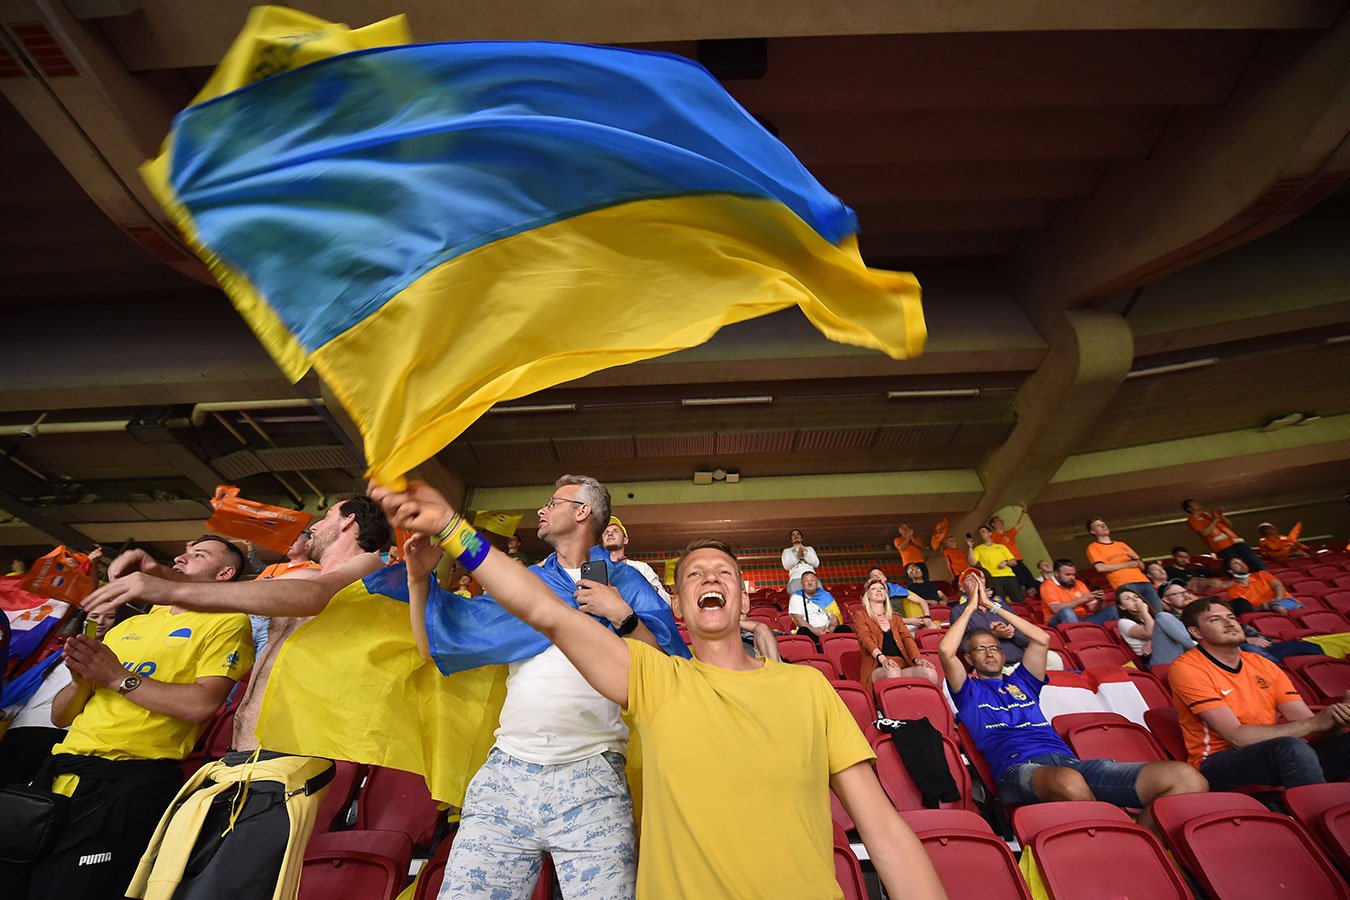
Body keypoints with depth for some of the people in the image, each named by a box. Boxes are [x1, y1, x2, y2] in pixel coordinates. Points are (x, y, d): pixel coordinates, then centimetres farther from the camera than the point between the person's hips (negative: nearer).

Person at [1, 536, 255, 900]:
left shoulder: (228, 623, -3)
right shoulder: (128, 625, 20)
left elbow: (202, 705, -16)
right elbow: (60, 716, 20)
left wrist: (118, 677, -7)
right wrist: (82, 678, -2)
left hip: (131, 781, -7)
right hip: (60, 767, 7)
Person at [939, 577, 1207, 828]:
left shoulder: (1020, 681, 30)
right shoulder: (969, 690, 17)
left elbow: (1041, 639, 24)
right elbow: (945, 650, -1)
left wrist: (994, 607, 26)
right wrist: (971, 607, 11)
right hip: (1018, 768, -6)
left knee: (1187, 779, -15)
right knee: (1069, 782, -44)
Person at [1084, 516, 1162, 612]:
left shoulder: (1121, 544, 24)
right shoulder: (1093, 547, 5)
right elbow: (1100, 568, -11)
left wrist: (1136, 559, -1)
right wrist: (1127, 564, -4)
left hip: (1143, 581, 6)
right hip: (1125, 584, -6)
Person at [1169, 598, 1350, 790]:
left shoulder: (1262, 664, 12)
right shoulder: (1186, 668, -11)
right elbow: (1237, 737, -16)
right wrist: (1314, 723, -17)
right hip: (1219, 763, -7)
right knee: (1292, 747, -32)